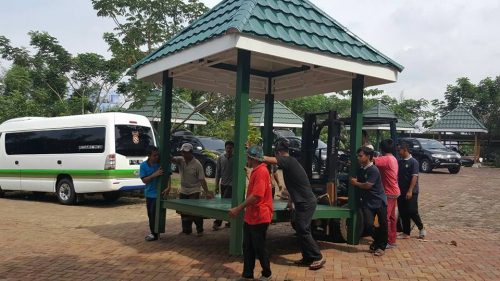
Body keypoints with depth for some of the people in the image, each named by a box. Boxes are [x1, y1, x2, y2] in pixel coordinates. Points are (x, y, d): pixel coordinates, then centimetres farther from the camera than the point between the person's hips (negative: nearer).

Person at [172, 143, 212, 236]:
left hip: (194, 191, -5)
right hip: (183, 191, 5)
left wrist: (207, 192, -19)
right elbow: (172, 159, -19)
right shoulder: (180, 160, -1)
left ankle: (200, 230, 11)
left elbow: (202, 179, -15)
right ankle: (186, 230, 27)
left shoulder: (197, 164, -15)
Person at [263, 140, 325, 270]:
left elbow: (268, 159, -27)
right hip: (304, 201, 9)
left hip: (306, 202, -9)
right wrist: (290, 201, 30)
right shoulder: (291, 162, 16)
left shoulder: (288, 161, -13)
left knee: (303, 231, -5)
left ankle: (318, 258, 3)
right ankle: (308, 258, 19)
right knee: (301, 230, 12)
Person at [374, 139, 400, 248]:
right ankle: (392, 240, 24)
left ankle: (388, 241, 1)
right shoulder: (393, 159, 12)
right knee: (391, 217, 16)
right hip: (394, 191, 10)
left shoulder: (386, 159, -19)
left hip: (389, 193, -10)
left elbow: (373, 160, -29)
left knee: (385, 217, -4)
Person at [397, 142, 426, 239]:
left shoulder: (413, 162, -10)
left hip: (411, 192, -6)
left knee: (412, 212, -6)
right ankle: (406, 233, 17)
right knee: (403, 213, 8)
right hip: (401, 192, 6)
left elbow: (414, 177, -15)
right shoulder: (399, 162, 9)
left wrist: (410, 191, -21)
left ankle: (421, 228, 17)